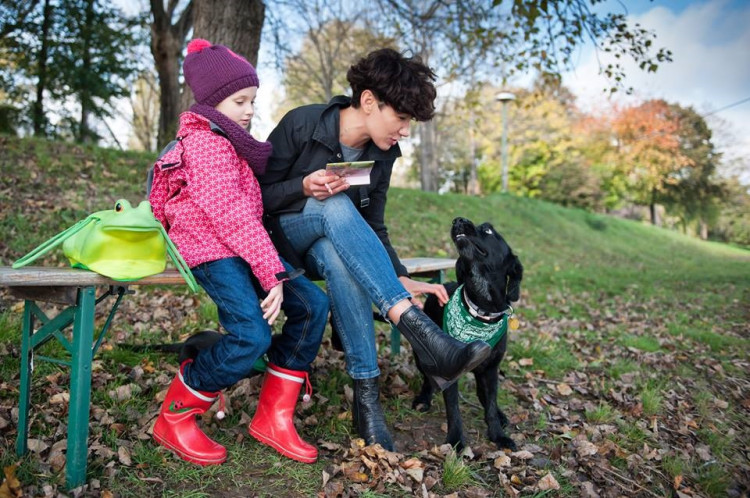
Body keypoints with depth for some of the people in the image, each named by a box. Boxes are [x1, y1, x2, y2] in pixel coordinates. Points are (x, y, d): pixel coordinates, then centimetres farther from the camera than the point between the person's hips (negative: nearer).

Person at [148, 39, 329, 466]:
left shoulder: (230, 142, 23)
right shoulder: (207, 143, -9)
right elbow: (231, 215, -19)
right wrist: (273, 274, -21)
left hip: (241, 248, 10)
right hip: (212, 251, -9)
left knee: (313, 304, -6)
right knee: (253, 335, -27)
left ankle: (273, 418, 2)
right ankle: (174, 418, -2)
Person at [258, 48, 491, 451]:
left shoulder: (382, 155, -2)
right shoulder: (301, 124, -17)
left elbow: (373, 228, 1)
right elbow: (255, 195, -12)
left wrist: (400, 279, -15)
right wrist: (304, 187, -31)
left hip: (327, 245, 4)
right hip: (274, 237, -3)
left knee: (338, 256, -37)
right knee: (335, 206, -37)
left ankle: (366, 393, -35)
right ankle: (423, 334, -48)